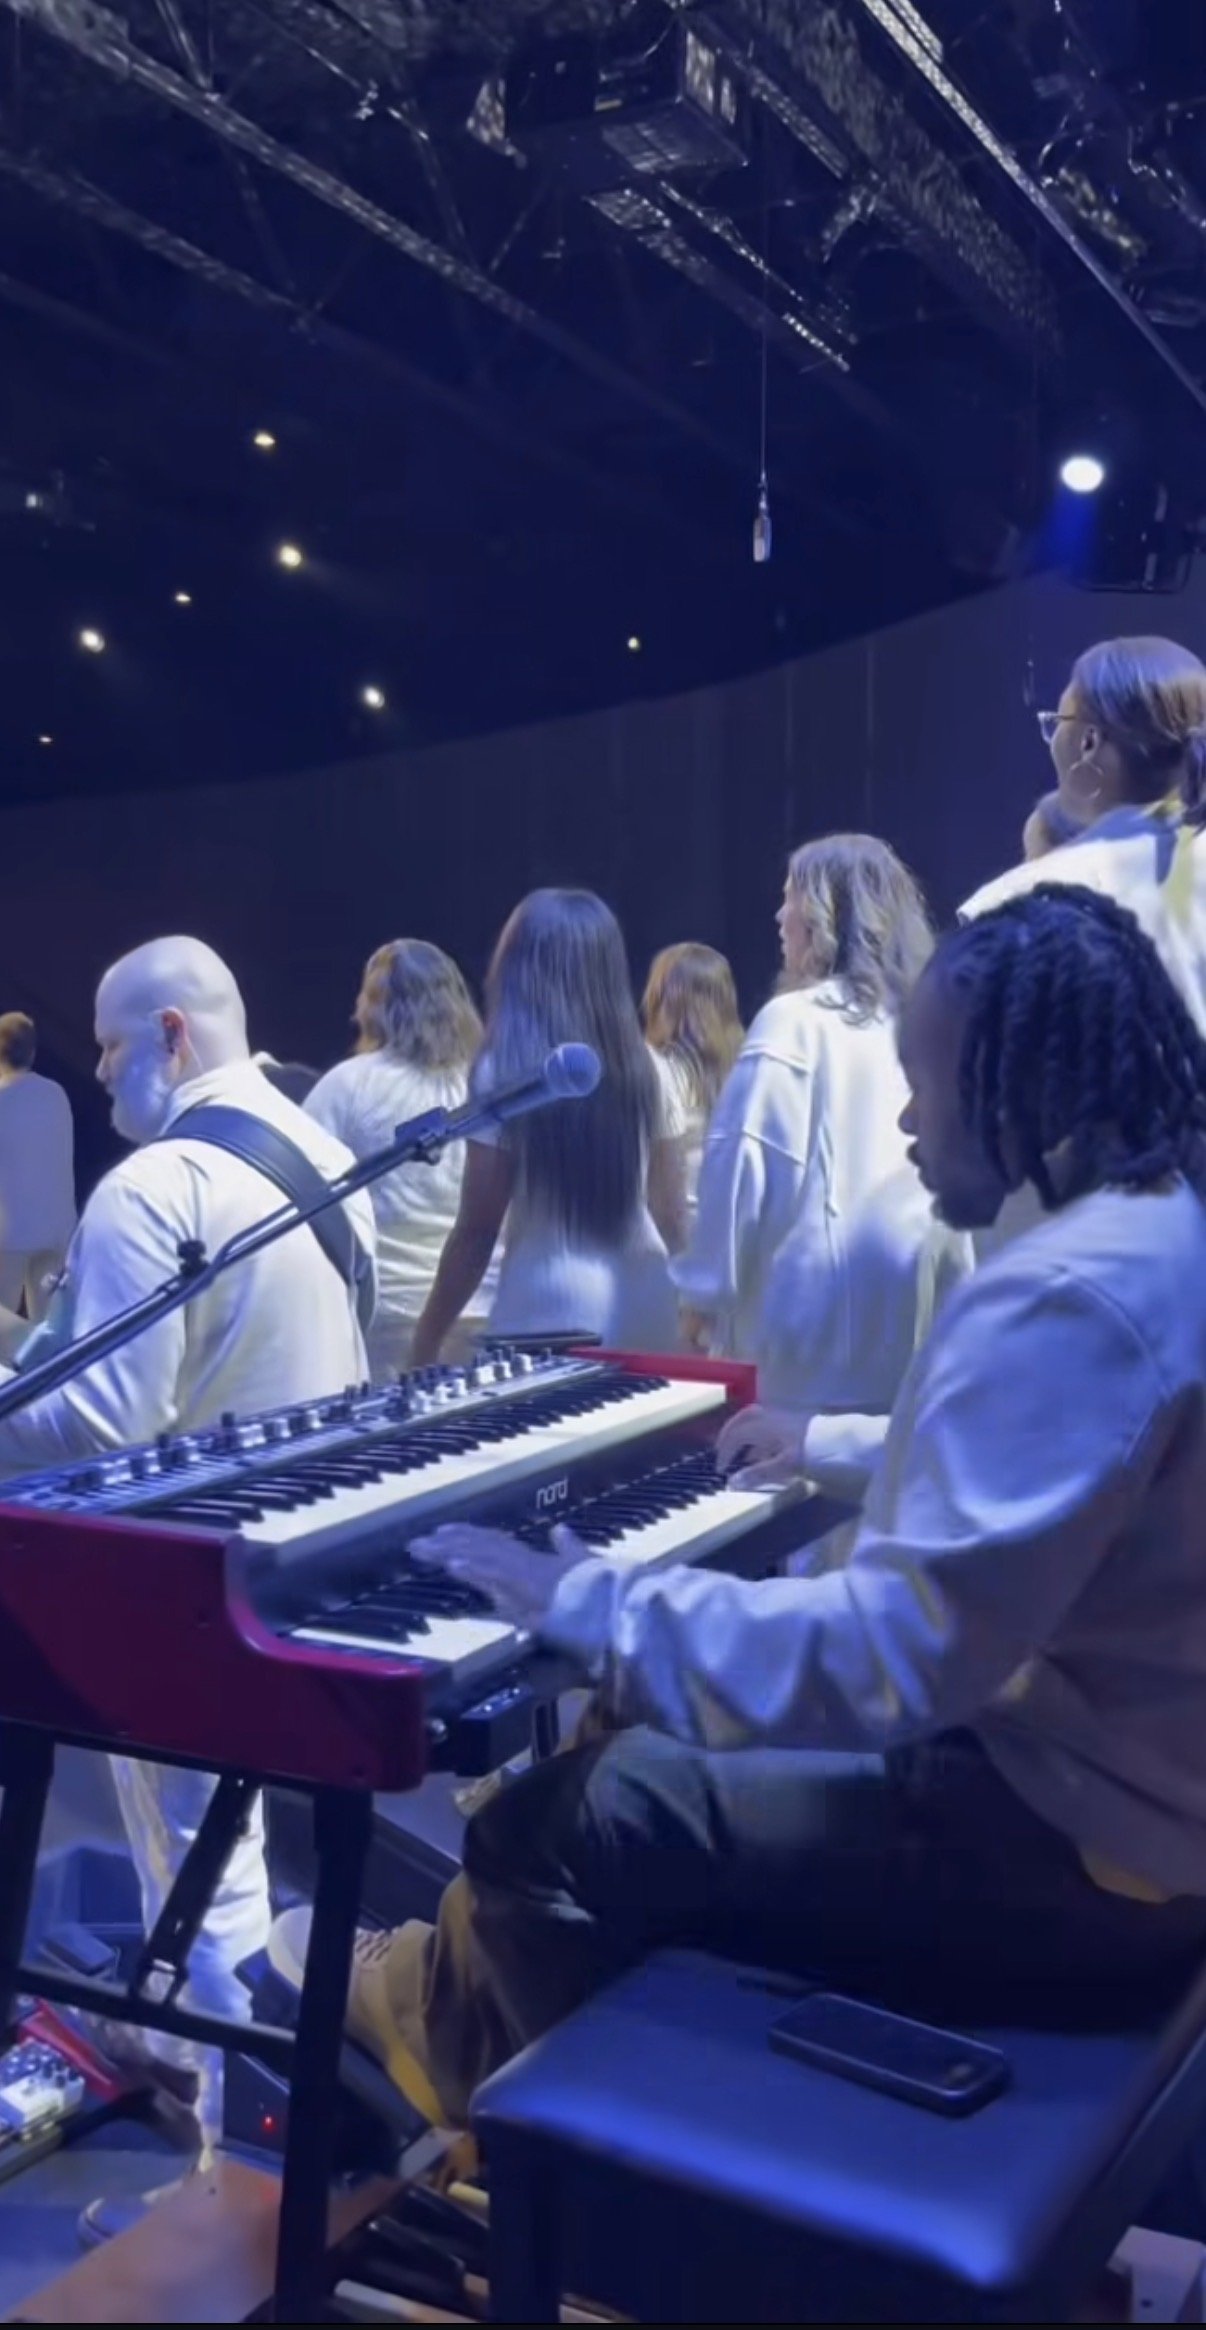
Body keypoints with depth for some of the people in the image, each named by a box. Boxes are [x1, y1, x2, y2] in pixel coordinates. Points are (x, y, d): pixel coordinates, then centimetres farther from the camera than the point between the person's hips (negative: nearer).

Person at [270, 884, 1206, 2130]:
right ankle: (445, 1992, 33)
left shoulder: (1072, 1294, -27)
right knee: (642, 1731, 19)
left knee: (558, 1826, -4)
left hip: (1071, 1842, -10)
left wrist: (588, 1603, -21)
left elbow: (896, 1657, -30)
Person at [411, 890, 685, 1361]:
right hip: (647, 1319, 5)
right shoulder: (643, 1067, 5)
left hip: (554, 1323, -5)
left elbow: (477, 1229, -6)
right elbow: (671, 1216, 11)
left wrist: (428, 1337, 4)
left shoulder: (504, 1073, -8)